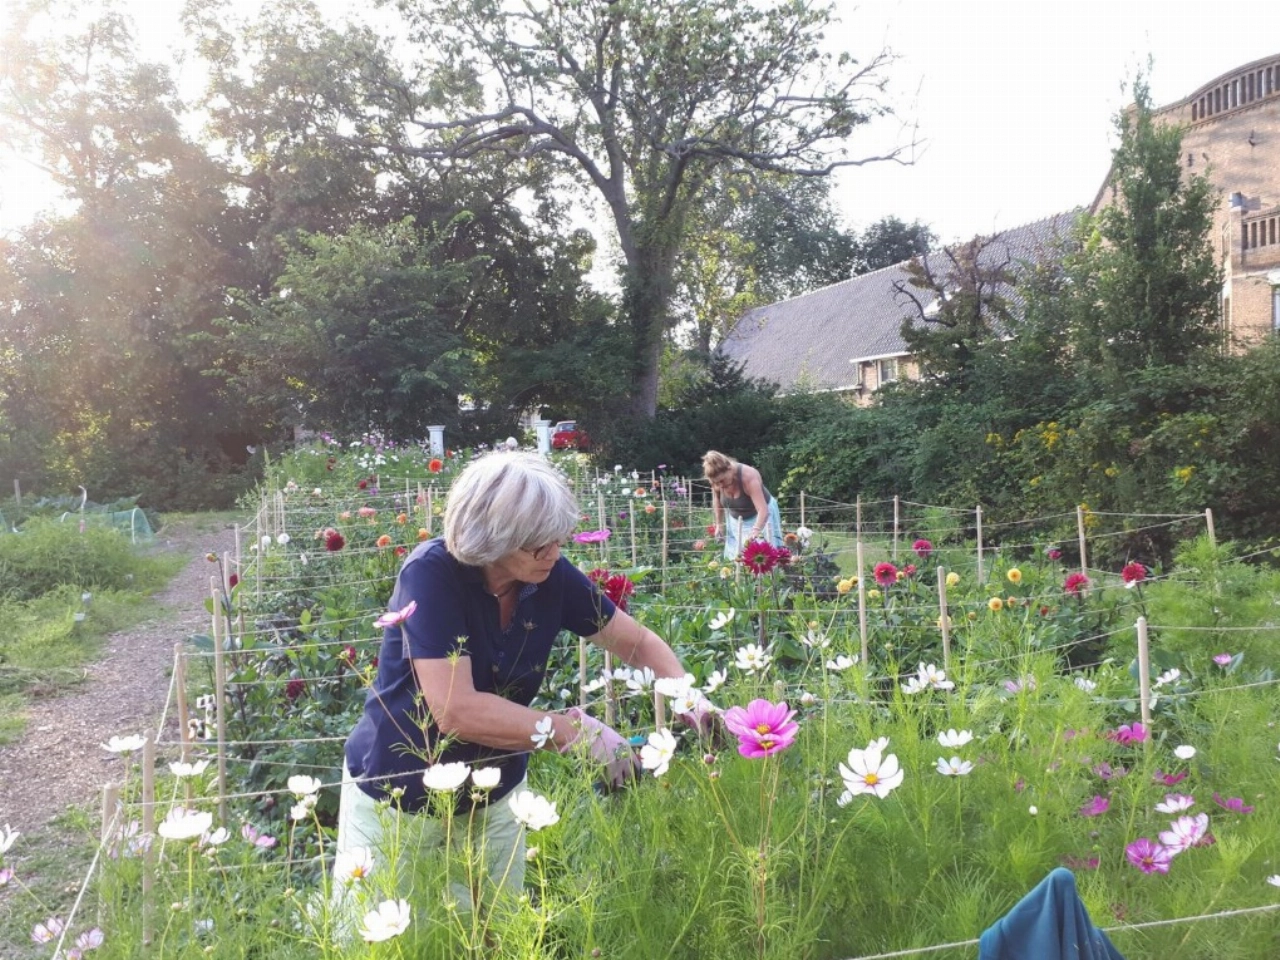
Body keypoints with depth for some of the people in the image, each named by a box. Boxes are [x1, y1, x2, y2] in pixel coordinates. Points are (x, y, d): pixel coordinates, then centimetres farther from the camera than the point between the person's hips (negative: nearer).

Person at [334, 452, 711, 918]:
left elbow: (639, 642, -1)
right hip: (397, 801, -4)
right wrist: (572, 729, -31)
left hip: (493, 797, 4)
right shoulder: (432, 574, -27)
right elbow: (455, 710, -34)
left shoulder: (552, 578, -13)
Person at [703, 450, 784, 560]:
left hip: (760, 517, -5)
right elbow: (717, 499, 5)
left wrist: (756, 531, -56)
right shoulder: (718, 479, -19)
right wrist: (719, 524, 5)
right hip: (735, 520, 5)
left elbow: (763, 510, -41)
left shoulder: (748, 476, -34)